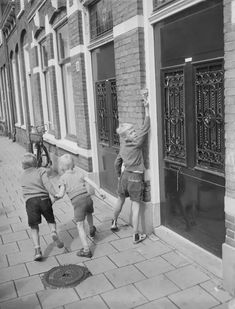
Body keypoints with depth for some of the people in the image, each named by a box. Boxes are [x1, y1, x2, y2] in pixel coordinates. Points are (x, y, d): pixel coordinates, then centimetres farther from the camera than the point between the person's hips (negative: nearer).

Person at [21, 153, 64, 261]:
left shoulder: (23, 177, 19)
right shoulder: (41, 171, 7)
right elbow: (47, 183, -10)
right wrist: (55, 194, -19)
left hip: (30, 201, 2)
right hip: (44, 199, -1)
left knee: (34, 227, 9)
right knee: (51, 220, 20)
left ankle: (37, 250, -4)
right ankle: (54, 233, -9)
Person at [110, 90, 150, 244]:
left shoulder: (123, 146, 5)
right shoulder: (137, 143, -13)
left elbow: (117, 163, 12)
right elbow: (146, 127, -15)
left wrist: (120, 176, 26)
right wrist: (146, 107, -14)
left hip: (125, 175, 6)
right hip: (135, 177, -6)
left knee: (121, 199, 25)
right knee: (136, 206, 1)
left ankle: (114, 223, 45)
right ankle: (136, 236, 7)